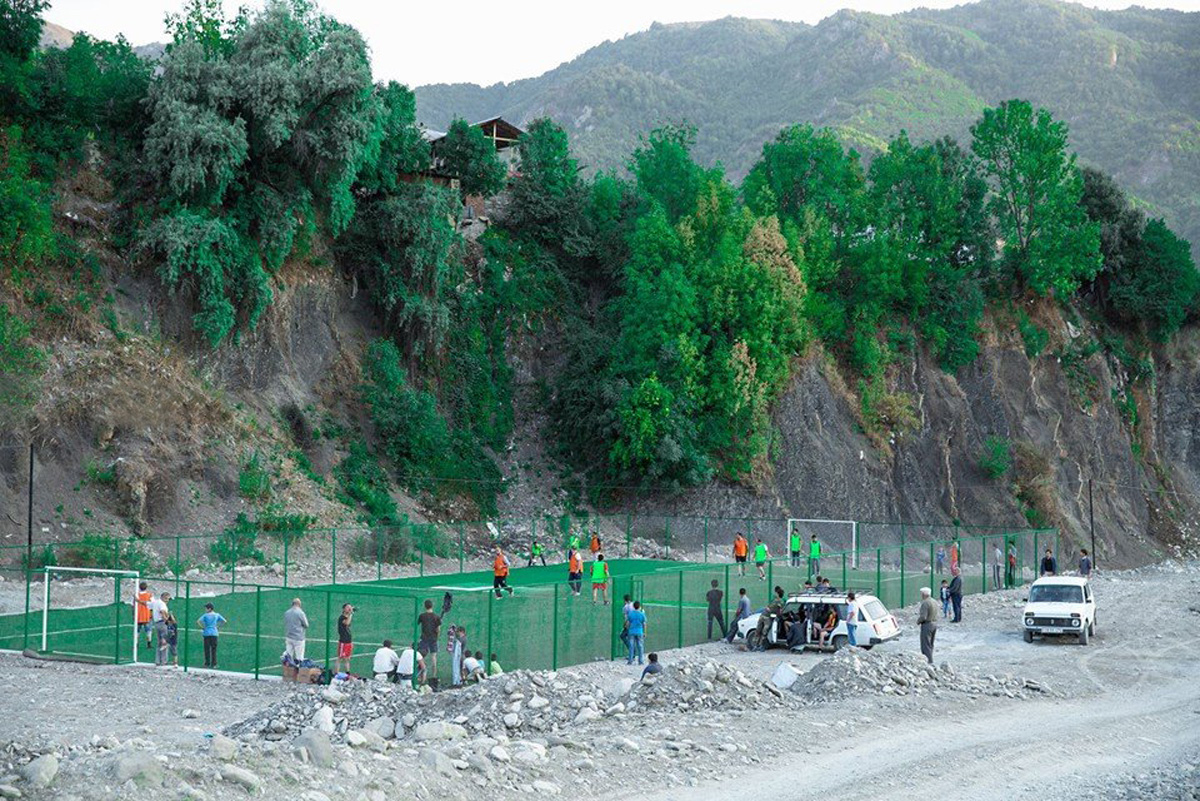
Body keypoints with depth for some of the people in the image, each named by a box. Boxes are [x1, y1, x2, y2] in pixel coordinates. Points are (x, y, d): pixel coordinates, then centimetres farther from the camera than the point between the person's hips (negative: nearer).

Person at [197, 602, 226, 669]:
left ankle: (207, 663, 2)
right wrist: (218, 626, 10)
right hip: (214, 633, 3)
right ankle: (213, 664, 3)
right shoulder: (217, 615, 5)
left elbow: (198, 622, -13)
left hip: (207, 633, -3)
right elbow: (224, 621, 6)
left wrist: (202, 627, -1)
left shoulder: (205, 615, -3)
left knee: (207, 649, 2)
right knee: (214, 649, 5)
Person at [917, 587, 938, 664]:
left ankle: (929, 661, -7)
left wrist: (918, 621, -5)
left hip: (927, 625, -9)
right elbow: (936, 615, 13)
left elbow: (923, 617, -24)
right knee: (930, 644, 18)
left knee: (926, 645, -3)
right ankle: (930, 660, 24)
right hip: (935, 623, 9)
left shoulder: (925, 603, -19)